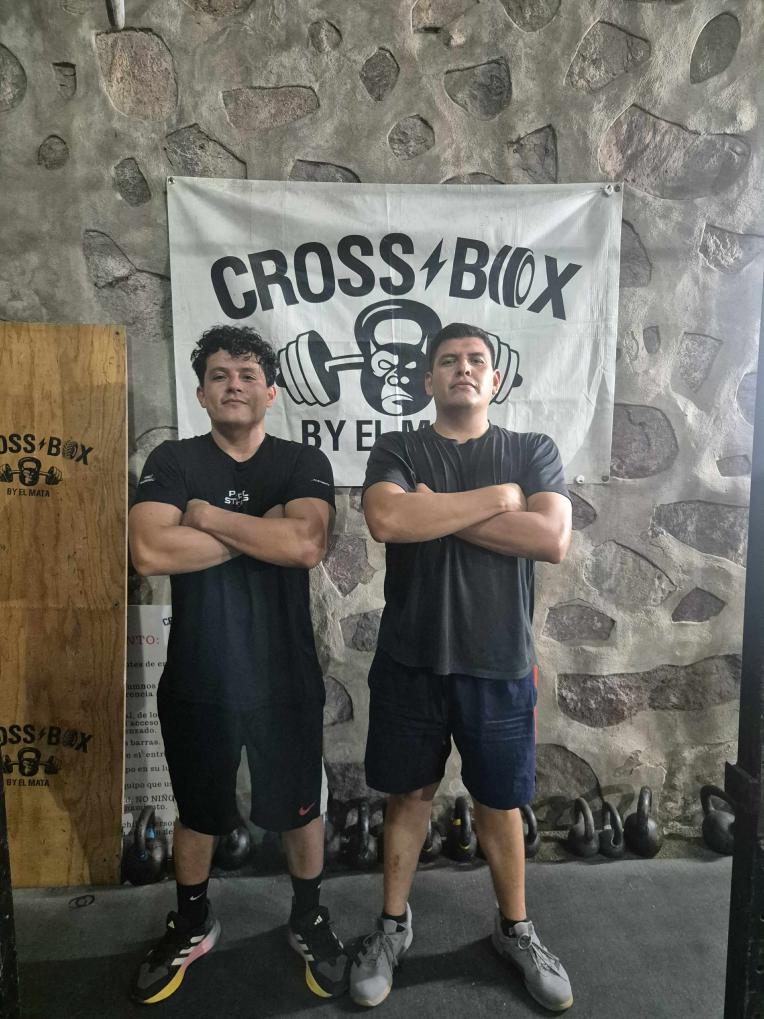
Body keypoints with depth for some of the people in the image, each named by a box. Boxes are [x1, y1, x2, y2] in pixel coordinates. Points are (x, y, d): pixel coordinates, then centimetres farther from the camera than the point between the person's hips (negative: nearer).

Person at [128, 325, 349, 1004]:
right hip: (197, 680, 1)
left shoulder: (304, 463, -4)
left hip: (285, 678, 0)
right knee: (198, 812, 20)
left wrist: (208, 514, -18)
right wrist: (264, 527, -18)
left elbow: (307, 545, -23)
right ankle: (192, 926, 46)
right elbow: (150, 553, -21)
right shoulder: (172, 461, -4)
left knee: (299, 807, 17)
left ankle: (309, 921, 42)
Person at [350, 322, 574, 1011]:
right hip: (410, 661, 0)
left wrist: (437, 509, -14)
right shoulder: (398, 452, 1)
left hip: (500, 664, 0)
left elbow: (552, 539, -14)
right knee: (408, 794, 15)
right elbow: (386, 521, -21)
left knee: (501, 804, 15)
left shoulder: (533, 451, 2)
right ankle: (393, 926, 37)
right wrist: (497, 497, -15)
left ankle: (515, 930, 39)